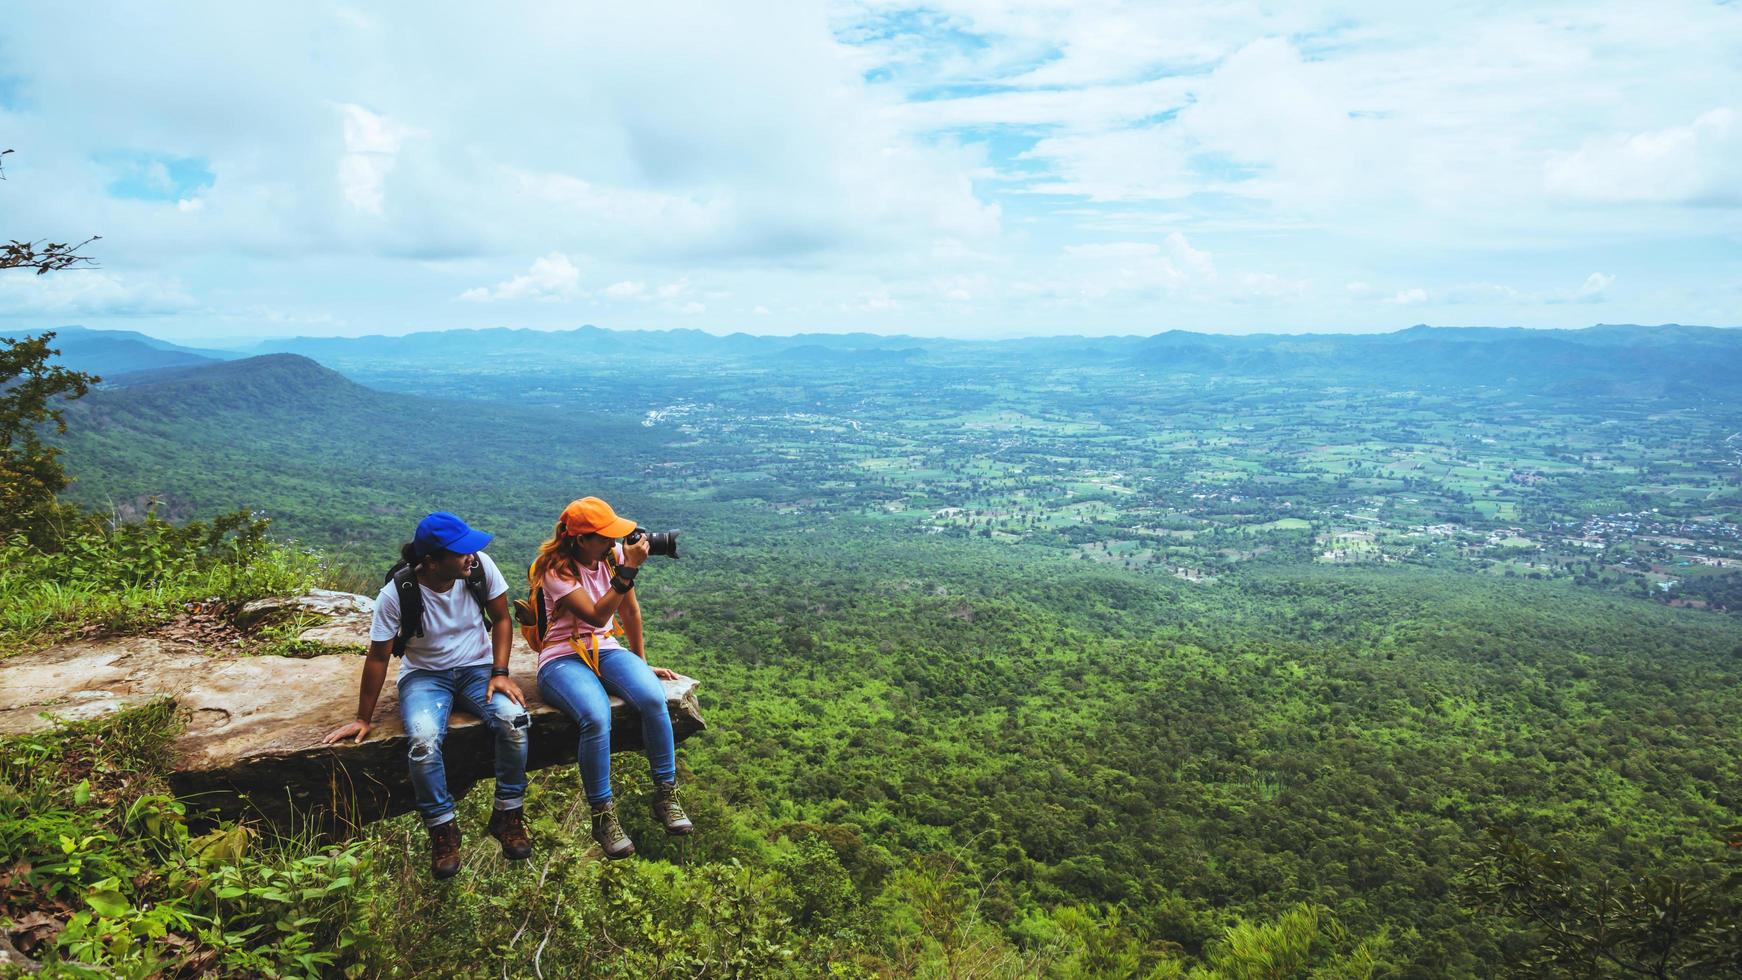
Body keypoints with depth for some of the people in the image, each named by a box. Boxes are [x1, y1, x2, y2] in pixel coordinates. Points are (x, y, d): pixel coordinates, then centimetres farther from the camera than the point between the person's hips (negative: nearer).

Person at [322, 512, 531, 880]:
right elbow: (378, 657, -9)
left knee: (514, 719, -29)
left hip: (476, 668, 2)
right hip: (424, 674, -1)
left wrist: (500, 673, -13)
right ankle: (442, 828, -9)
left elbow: (501, 618, -2)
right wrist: (363, 719, -2)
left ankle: (508, 814, -7)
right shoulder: (397, 593, -20)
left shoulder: (480, 566, -16)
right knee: (423, 739, -33)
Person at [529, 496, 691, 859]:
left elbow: (630, 611, 12)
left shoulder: (614, 554, 1)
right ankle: (603, 816, -17)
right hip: (562, 658, -4)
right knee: (597, 718, -36)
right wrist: (628, 569, -29)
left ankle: (666, 795, -10)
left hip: (606, 650, 5)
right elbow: (597, 616, -25)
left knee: (653, 698, -27)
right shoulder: (557, 569, -15)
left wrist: (641, 662, 17)